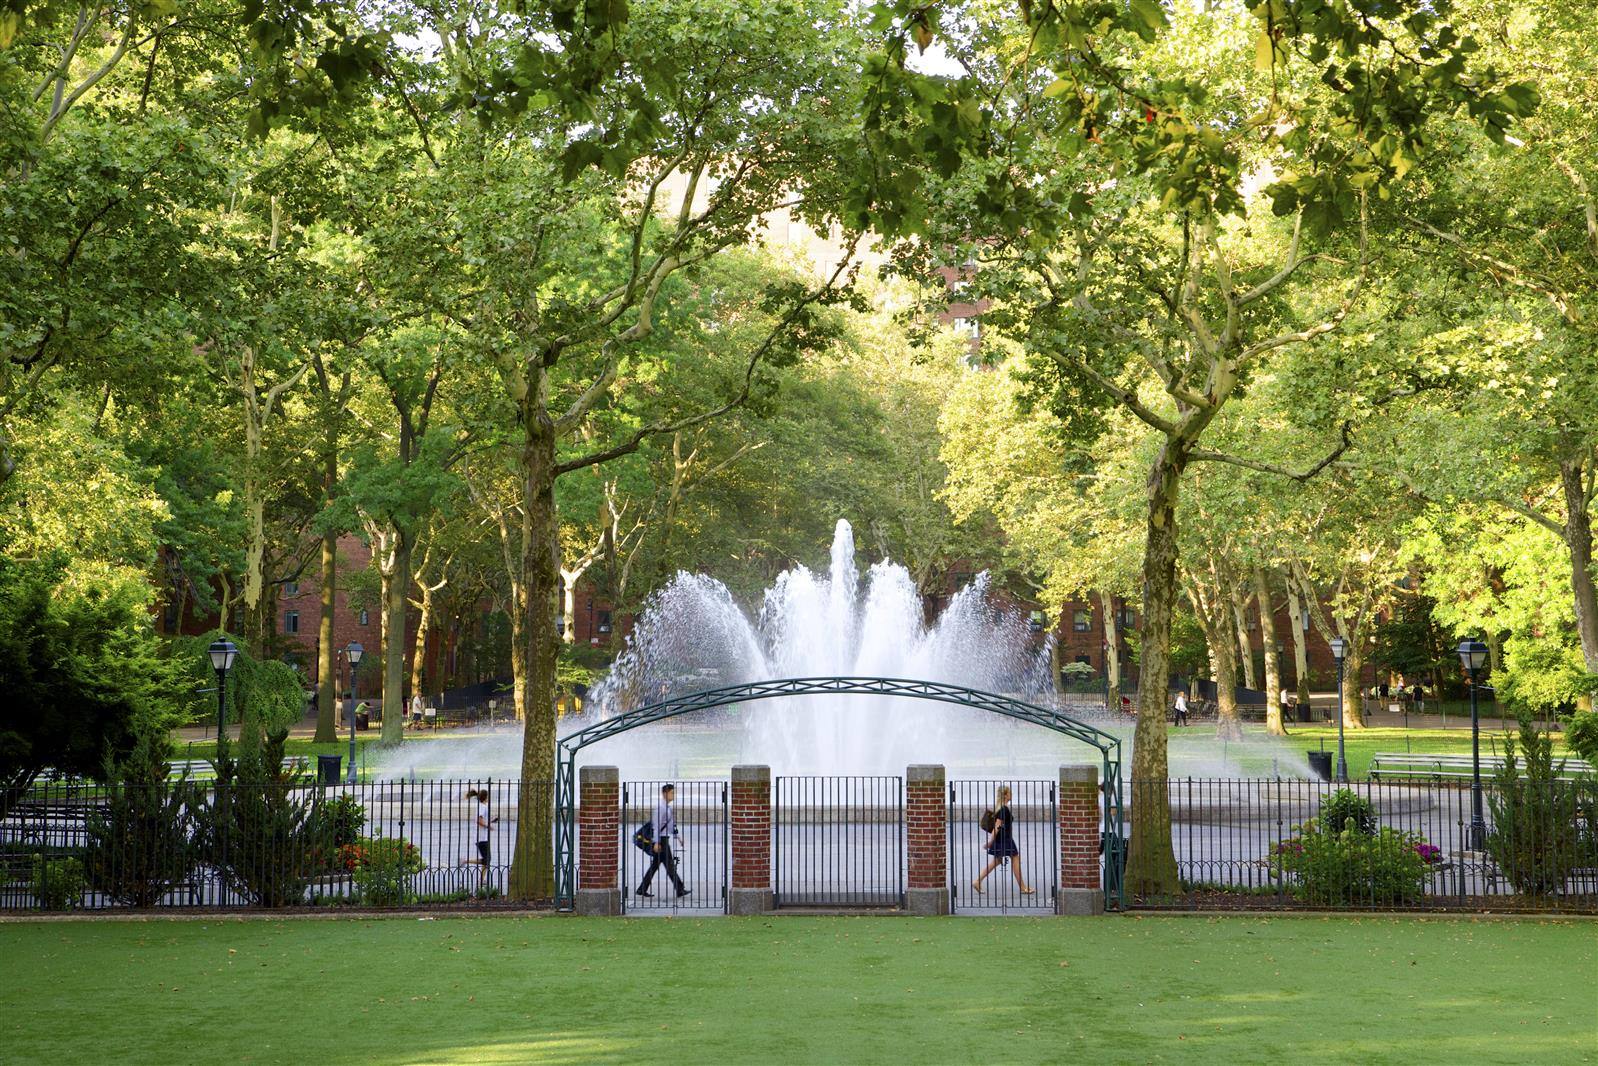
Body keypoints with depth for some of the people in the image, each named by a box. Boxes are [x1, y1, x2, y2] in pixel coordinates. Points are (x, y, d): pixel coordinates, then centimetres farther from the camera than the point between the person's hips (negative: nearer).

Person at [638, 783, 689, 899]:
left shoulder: (667, 807, 15)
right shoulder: (660, 807, -15)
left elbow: (671, 824, 24)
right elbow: (657, 825, -18)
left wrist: (678, 837, 23)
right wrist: (657, 842, -20)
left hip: (664, 839, 10)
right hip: (661, 839, -10)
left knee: (655, 865, 11)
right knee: (669, 865, -6)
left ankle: (642, 890, 14)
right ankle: (679, 890, -4)